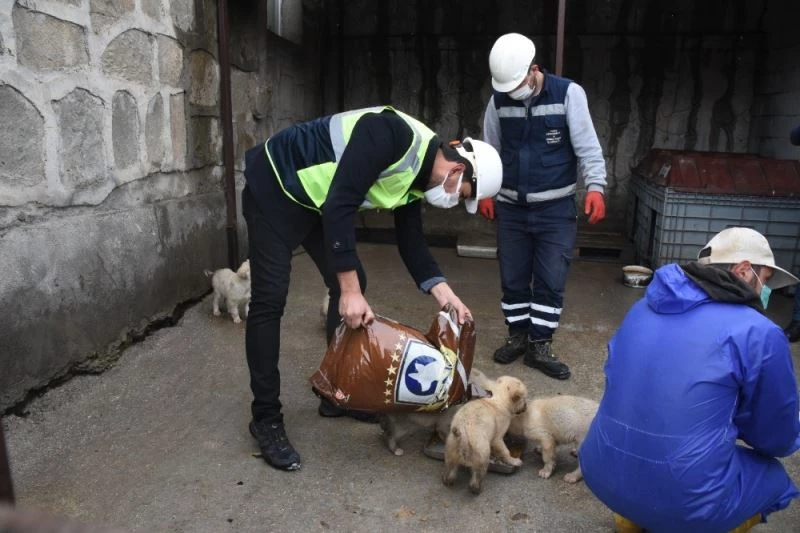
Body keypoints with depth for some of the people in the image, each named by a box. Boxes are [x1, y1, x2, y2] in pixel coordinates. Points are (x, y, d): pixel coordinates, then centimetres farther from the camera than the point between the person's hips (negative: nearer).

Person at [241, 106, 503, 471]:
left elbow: (411, 242, 4)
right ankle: (266, 419, 1)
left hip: (317, 201, 9)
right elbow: (340, 205, -34)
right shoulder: (394, 135, -30)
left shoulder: (416, 178, -2)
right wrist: (349, 290, -33)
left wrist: (443, 293, -10)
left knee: (352, 285, 6)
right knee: (270, 299, -10)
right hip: (275, 188, -9)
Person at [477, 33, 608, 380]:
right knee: (513, 278, 9)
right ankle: (517, 336, 27)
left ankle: (540, 346, 15)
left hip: (556, 209, -2)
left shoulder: (568, 94, -9)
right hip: (511, 208, 3)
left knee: (551, 281, 1)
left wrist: (595, 187, -22)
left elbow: (587, 146, -10)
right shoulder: (499, 100, 0)